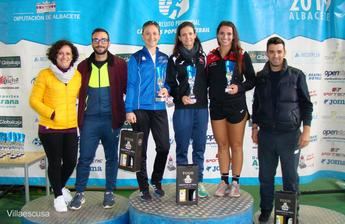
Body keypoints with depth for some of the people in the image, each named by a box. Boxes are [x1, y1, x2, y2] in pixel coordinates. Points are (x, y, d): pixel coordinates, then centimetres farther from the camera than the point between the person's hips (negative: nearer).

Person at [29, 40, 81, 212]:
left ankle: (61, 186, 39)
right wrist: (51, 114, -16)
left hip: (70, 127, 4)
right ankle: (58, 196, 26)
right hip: (49, 128, -4)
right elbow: (34, 100, -7)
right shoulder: (45, 75, -7)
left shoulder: (77, 75, 4)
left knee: (71, 161, 9)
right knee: (55, 162, 6)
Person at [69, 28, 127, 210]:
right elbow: (78, 92, 8)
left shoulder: (119, 64, 0)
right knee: (84, 158, 5)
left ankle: (109, 192, 23)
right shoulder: (83, 66, 7)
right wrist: (79, 116, 3)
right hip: (89, 119, 2)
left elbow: (129, 89, 0)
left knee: (111, 157, 10)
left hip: (111, 119, -1)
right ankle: (79, 193, 18)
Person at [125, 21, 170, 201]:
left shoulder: (164, 58, 12)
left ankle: (156, 181, 22)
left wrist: (167, 90, -5)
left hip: (159, 108, 3)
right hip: (140, 109, -3)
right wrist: (129, 110, -8)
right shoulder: (136, 58, 1)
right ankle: (143, 188, 16)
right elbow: (131, 85, -2)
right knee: (141, 150, 4)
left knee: (164, 147, 0)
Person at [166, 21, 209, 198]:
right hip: (182, 109, -2)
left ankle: (199, 182, 16)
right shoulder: (174, 59, 5)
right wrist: (181, 97, -12)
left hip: (201, 108, 2)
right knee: (182, 148, 2)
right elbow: (170, 84, 3)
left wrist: (205, 99, 2)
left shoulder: (202, 57, 12)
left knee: (199, 147, 6)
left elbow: (206, 81, 14)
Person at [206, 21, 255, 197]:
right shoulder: (211, 57, 6)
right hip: (217, 107, 3)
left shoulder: (242, 56, -2)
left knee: (236, 145, 6)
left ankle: (235, 182, 17)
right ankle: (224, 181, 20)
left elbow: (251, 80, -1)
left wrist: (239, 87, -18)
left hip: (236, 106, -3)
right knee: (222, 145, 9)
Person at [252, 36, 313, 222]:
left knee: (290, 177, 6)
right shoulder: (261, 77, 7)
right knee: (265, 176, 9)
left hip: (290, 134, -2)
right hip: (266, 134, 2)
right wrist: (255, 127, 9)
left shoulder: (296, 75, -1)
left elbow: (306, 104, 0)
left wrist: (306, 130, -7)